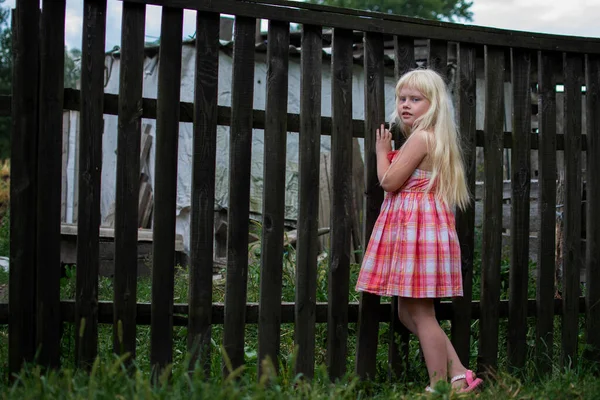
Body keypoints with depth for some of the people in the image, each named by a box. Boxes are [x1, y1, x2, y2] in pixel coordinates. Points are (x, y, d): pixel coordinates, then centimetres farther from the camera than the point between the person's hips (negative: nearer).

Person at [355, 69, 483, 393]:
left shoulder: (419, 137, -13)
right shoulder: (435, 139, 18)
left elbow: (389, 182, -15)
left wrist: (382, 151, 0)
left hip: (416, 228, -11)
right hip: (421, 226, 11)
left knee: (420, 313, -5)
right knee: (409, 312, 14)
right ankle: (458, 374, 16)